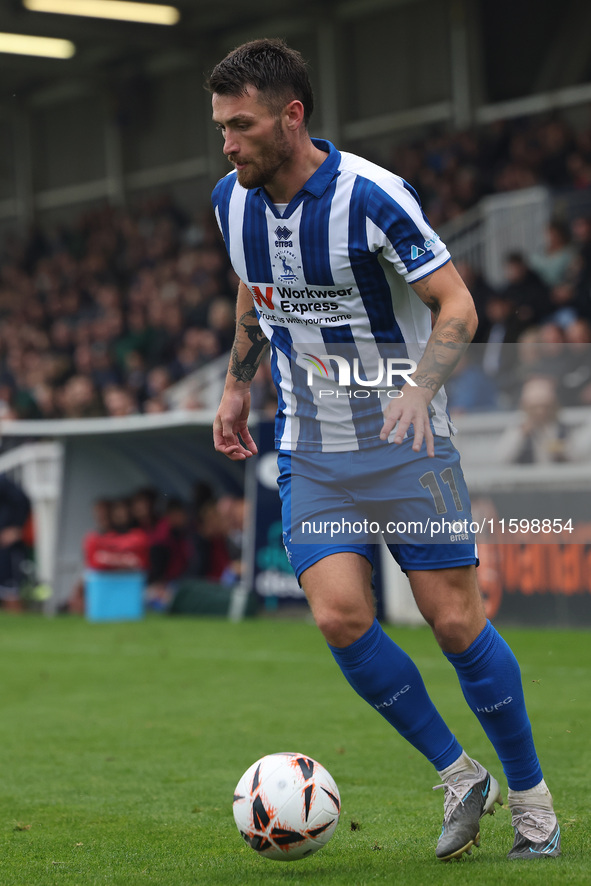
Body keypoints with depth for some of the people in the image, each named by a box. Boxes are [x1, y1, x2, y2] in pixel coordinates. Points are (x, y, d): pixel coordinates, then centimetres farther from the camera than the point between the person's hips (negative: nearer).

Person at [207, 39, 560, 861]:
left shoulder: (372, 196, -18)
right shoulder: (232, 201, 0)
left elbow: (457, 308, -15)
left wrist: (420, 387, -30)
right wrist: (236, 385, 18)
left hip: (406, 441, -4)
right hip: (311, 449, 5)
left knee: (456, 622, -5)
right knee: (340, 617, -13)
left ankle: (530, 795, 15)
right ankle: (459, 778, 6)